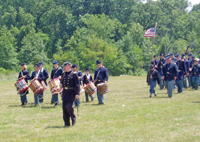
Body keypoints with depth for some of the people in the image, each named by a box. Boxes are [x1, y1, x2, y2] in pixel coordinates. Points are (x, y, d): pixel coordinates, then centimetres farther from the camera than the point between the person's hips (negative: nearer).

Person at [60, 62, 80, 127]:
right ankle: (67, 123, 11)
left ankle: (73, 118, 9)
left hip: (71, 92, -6)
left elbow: (77, 85, -8)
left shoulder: (74, 74, -5)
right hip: (64, 92, 6)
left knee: (69, 106, -17)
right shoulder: (63, 74, 13)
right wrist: (61, 84, 6)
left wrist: (77, 94, -14)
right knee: (64, 108, 4)